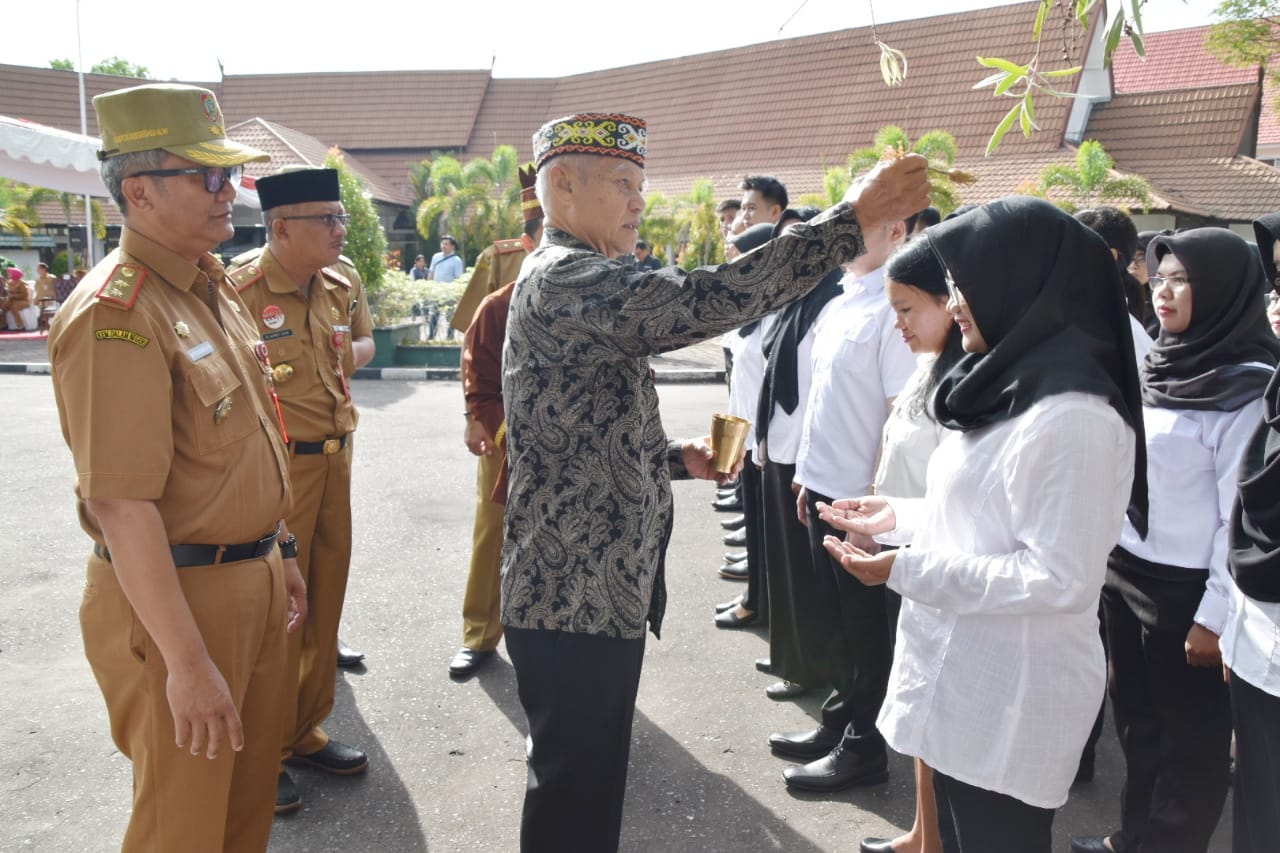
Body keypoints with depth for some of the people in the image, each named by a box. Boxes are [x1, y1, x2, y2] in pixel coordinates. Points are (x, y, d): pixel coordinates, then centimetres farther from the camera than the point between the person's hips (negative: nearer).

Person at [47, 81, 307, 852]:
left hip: (255, 585, 8)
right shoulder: (117, 313, -20)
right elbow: (120, 506, -25)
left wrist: (281, 556, 18)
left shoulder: (215, 287, 9)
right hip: (174, 596, -8)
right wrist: (186, 661, -23)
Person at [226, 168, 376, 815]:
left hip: (334, 456, 7)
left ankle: (305, 731, 33)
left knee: (326, 595, 15)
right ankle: (266, 753, 22)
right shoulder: (238, 288, -16)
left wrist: (349, 353, 2)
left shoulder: (342, 280, 5)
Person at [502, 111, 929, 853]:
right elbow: (705, 300, -32)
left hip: (599, 589, 10)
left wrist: (677, 459, 6)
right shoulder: (564, 281, -17)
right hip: (574, 596, -10)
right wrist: (855, 218, -28)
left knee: (587, 787, 22)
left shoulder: (579, 285, 17)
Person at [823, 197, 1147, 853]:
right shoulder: (1011, 387, 8)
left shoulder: (1072, 416, -24)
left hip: (1009, 697, -9)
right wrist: (901, 516, 8)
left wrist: (907, 569, -24)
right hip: (961, 676, 9)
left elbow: (1059, 580, -25)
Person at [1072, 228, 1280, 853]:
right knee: (1134, 717, 20)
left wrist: (1216, 614, -15)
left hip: (1184, 589, -7)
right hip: (1124, 572, 7)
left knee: (1189, 736, 12)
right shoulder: (1156, 365, 6)